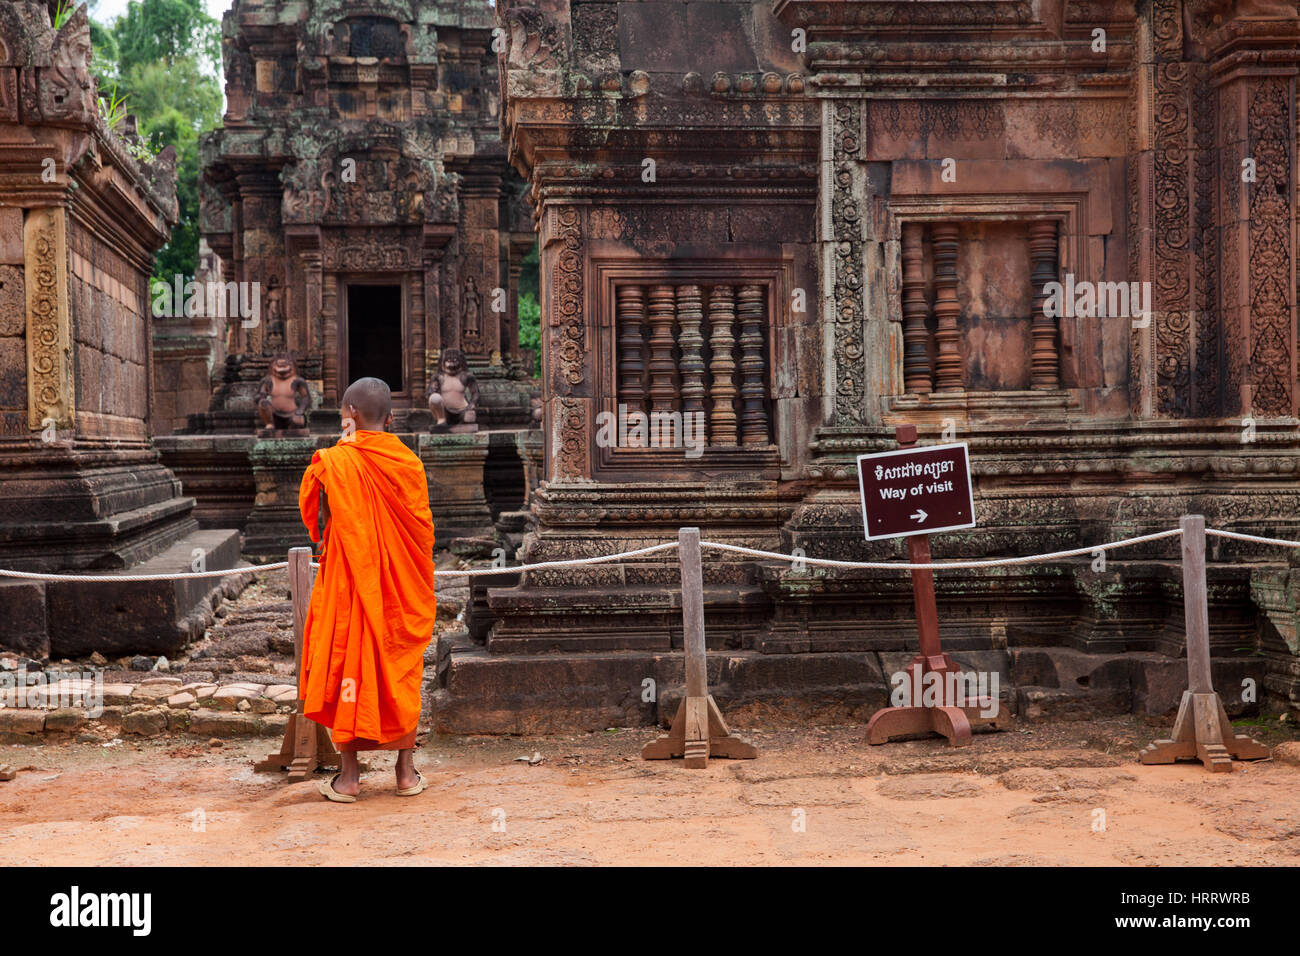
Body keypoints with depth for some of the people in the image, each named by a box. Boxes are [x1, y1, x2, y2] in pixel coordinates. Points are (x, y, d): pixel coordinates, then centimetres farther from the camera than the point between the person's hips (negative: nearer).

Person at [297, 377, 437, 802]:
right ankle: (407, 771, 16)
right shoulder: (409, 463, -3)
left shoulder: (333, 462, -11)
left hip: (349, 580, -2)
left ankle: (349, 776, 10)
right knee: (401, 671, 12)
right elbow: (422, 529, 2)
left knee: (348, 668, 6)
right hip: (400, 587, 2)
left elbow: (312, 513, 4)